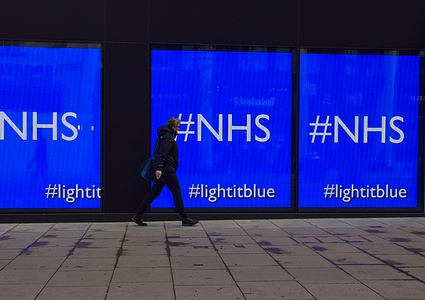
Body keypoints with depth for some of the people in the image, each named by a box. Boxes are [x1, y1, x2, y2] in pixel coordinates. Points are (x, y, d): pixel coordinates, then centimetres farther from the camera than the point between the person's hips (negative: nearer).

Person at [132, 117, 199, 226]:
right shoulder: (168, 136, -12)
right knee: (177, 193, -3)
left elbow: (158, 152, 25)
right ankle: (185, 219, 3)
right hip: (166, 169, -10)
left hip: (162, 169, 10)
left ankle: (137, 216, 10)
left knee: (154, 193, 10)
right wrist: (159, 168, -29)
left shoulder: (164, 135, 19)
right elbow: (162, 153, -22)